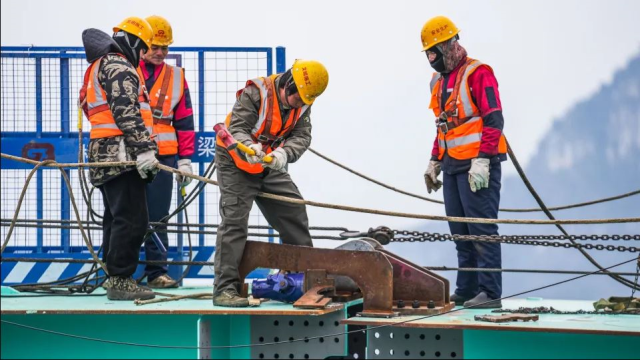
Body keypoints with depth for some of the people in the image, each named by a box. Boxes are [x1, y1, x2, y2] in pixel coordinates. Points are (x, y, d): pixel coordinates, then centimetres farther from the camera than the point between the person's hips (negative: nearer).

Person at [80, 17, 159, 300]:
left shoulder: (100, 67, 26)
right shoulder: (119, 66, -8)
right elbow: (126, 111, -20)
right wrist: (143, 148, -24)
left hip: (105, 156, 11)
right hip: (121, 154, -11)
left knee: (117, 219, 17)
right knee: (132, 219, -12)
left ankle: (113, 276, 24)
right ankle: (120, 280, -13)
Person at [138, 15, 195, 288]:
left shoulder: (176, 77, 13)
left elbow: (184, 121, 13)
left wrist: (185, 160, 8)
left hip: (162, 157, 2)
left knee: (157, 217, 2)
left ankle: (156, 271, 6)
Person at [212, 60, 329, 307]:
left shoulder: (302, 104, -4)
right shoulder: (256, 93, -25)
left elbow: (301, 137, -14)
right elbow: (237, 128, -29)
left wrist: (284, 153, -36)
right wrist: (249, 148, -50)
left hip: (271, 167, 7)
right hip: (237, 165, -7)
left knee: (294, 213, 11)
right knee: (234, 222, -14)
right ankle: (225, 288, -16)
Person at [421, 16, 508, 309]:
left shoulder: (477, 73, -9)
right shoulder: (439, 81, 18)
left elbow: (494, 120, -14)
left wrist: (482, 161, -20)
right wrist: (435, 161, 22)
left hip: (477, 166, -9)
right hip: (452, 166, 9)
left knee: (482, 229, -9)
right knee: (460, 231, 9)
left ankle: (490, 292, -8)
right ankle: (466, 291, 13)